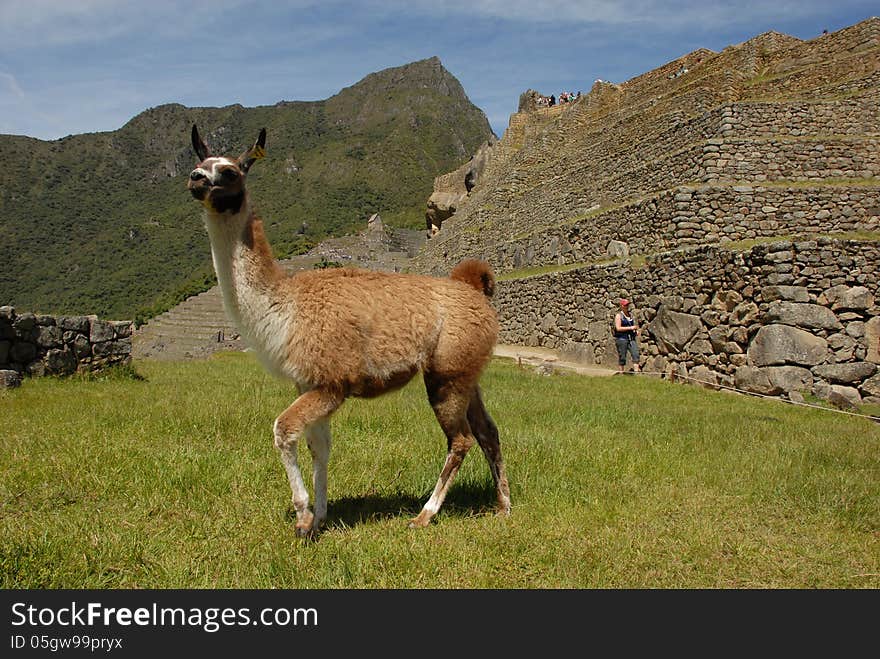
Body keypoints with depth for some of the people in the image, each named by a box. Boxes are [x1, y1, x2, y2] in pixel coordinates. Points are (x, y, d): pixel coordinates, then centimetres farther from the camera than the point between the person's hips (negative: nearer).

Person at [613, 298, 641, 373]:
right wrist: (630, 328, -16)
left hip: (631, 338, 5)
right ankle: (621, 373, 7)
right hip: (621, 338, -5)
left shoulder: (631, 315, 16)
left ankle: (636, 371, -15)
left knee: (636, 354, -10)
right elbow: (618, 328, -13)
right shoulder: (618, 315, -3)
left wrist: (637, 331, 6)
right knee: (622, 357, -1)